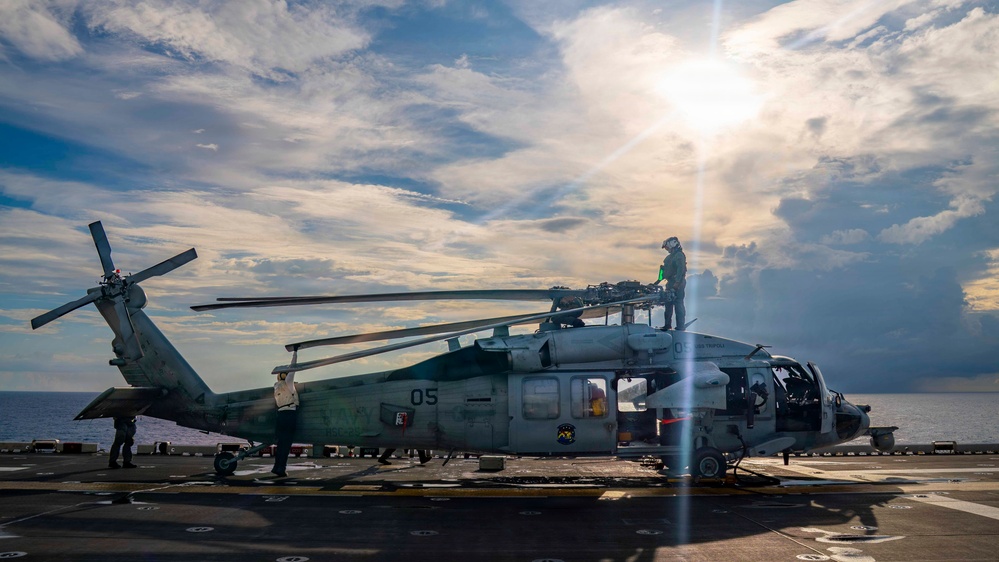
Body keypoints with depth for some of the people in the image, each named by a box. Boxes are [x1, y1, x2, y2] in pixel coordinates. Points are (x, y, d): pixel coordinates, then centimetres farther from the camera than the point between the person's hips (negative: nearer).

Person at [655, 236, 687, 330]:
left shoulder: (679, 255, -11)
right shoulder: (670, 256, 19)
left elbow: (680, 269, -21)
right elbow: (666, 270, 25)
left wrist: (677, 283, -29)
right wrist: (659, 280, 23)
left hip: (678, 283, -10)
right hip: (671, 283, 10)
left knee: (678, 304, -8)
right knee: (668, 303, 12)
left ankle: (680, 326, -6)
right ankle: (667, 325, 18)